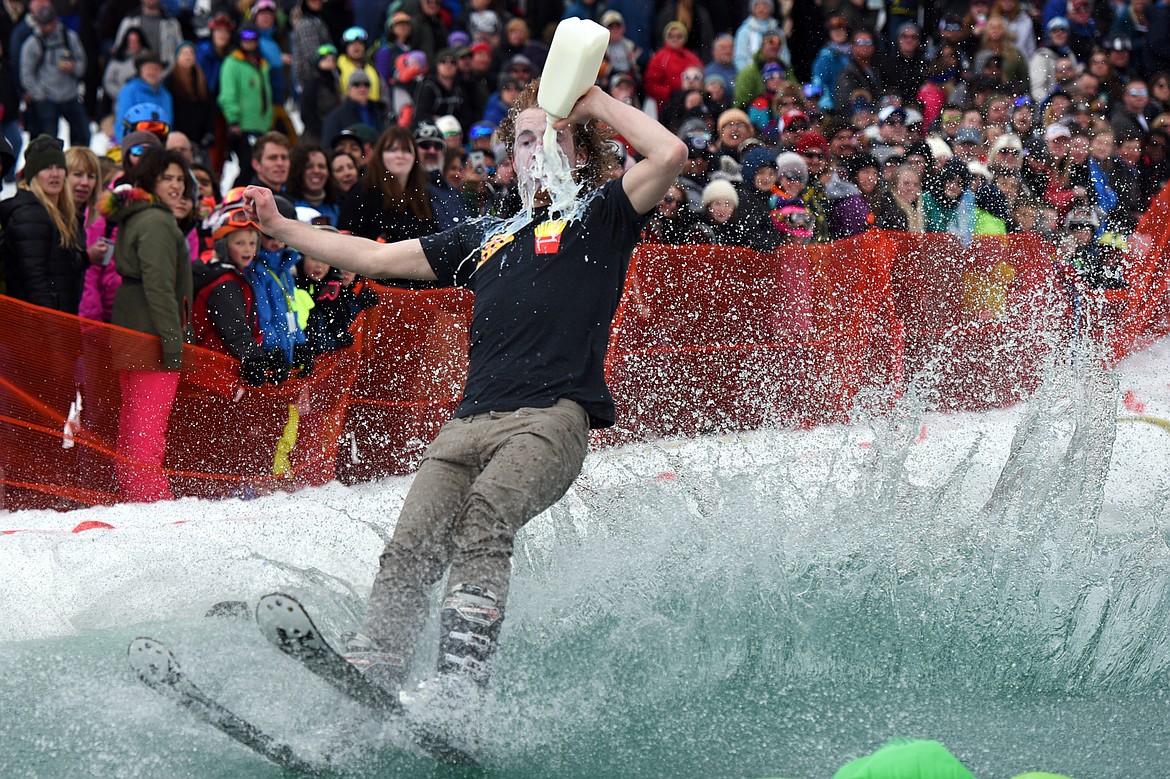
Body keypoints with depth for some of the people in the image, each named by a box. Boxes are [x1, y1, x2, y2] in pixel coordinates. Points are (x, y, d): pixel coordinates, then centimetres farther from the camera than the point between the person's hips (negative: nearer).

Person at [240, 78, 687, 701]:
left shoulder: (599, 217, 15)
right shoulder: (486, 238, 30)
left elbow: (670, 154, -3)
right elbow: (376, 257, 34)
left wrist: (598, 104, 9)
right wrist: (279, 226, 31)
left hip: (553, 417, -6)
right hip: (470, 421, 6)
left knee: (484, 516, -31)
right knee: (410, 551, -15)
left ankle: (459, 687, -42)